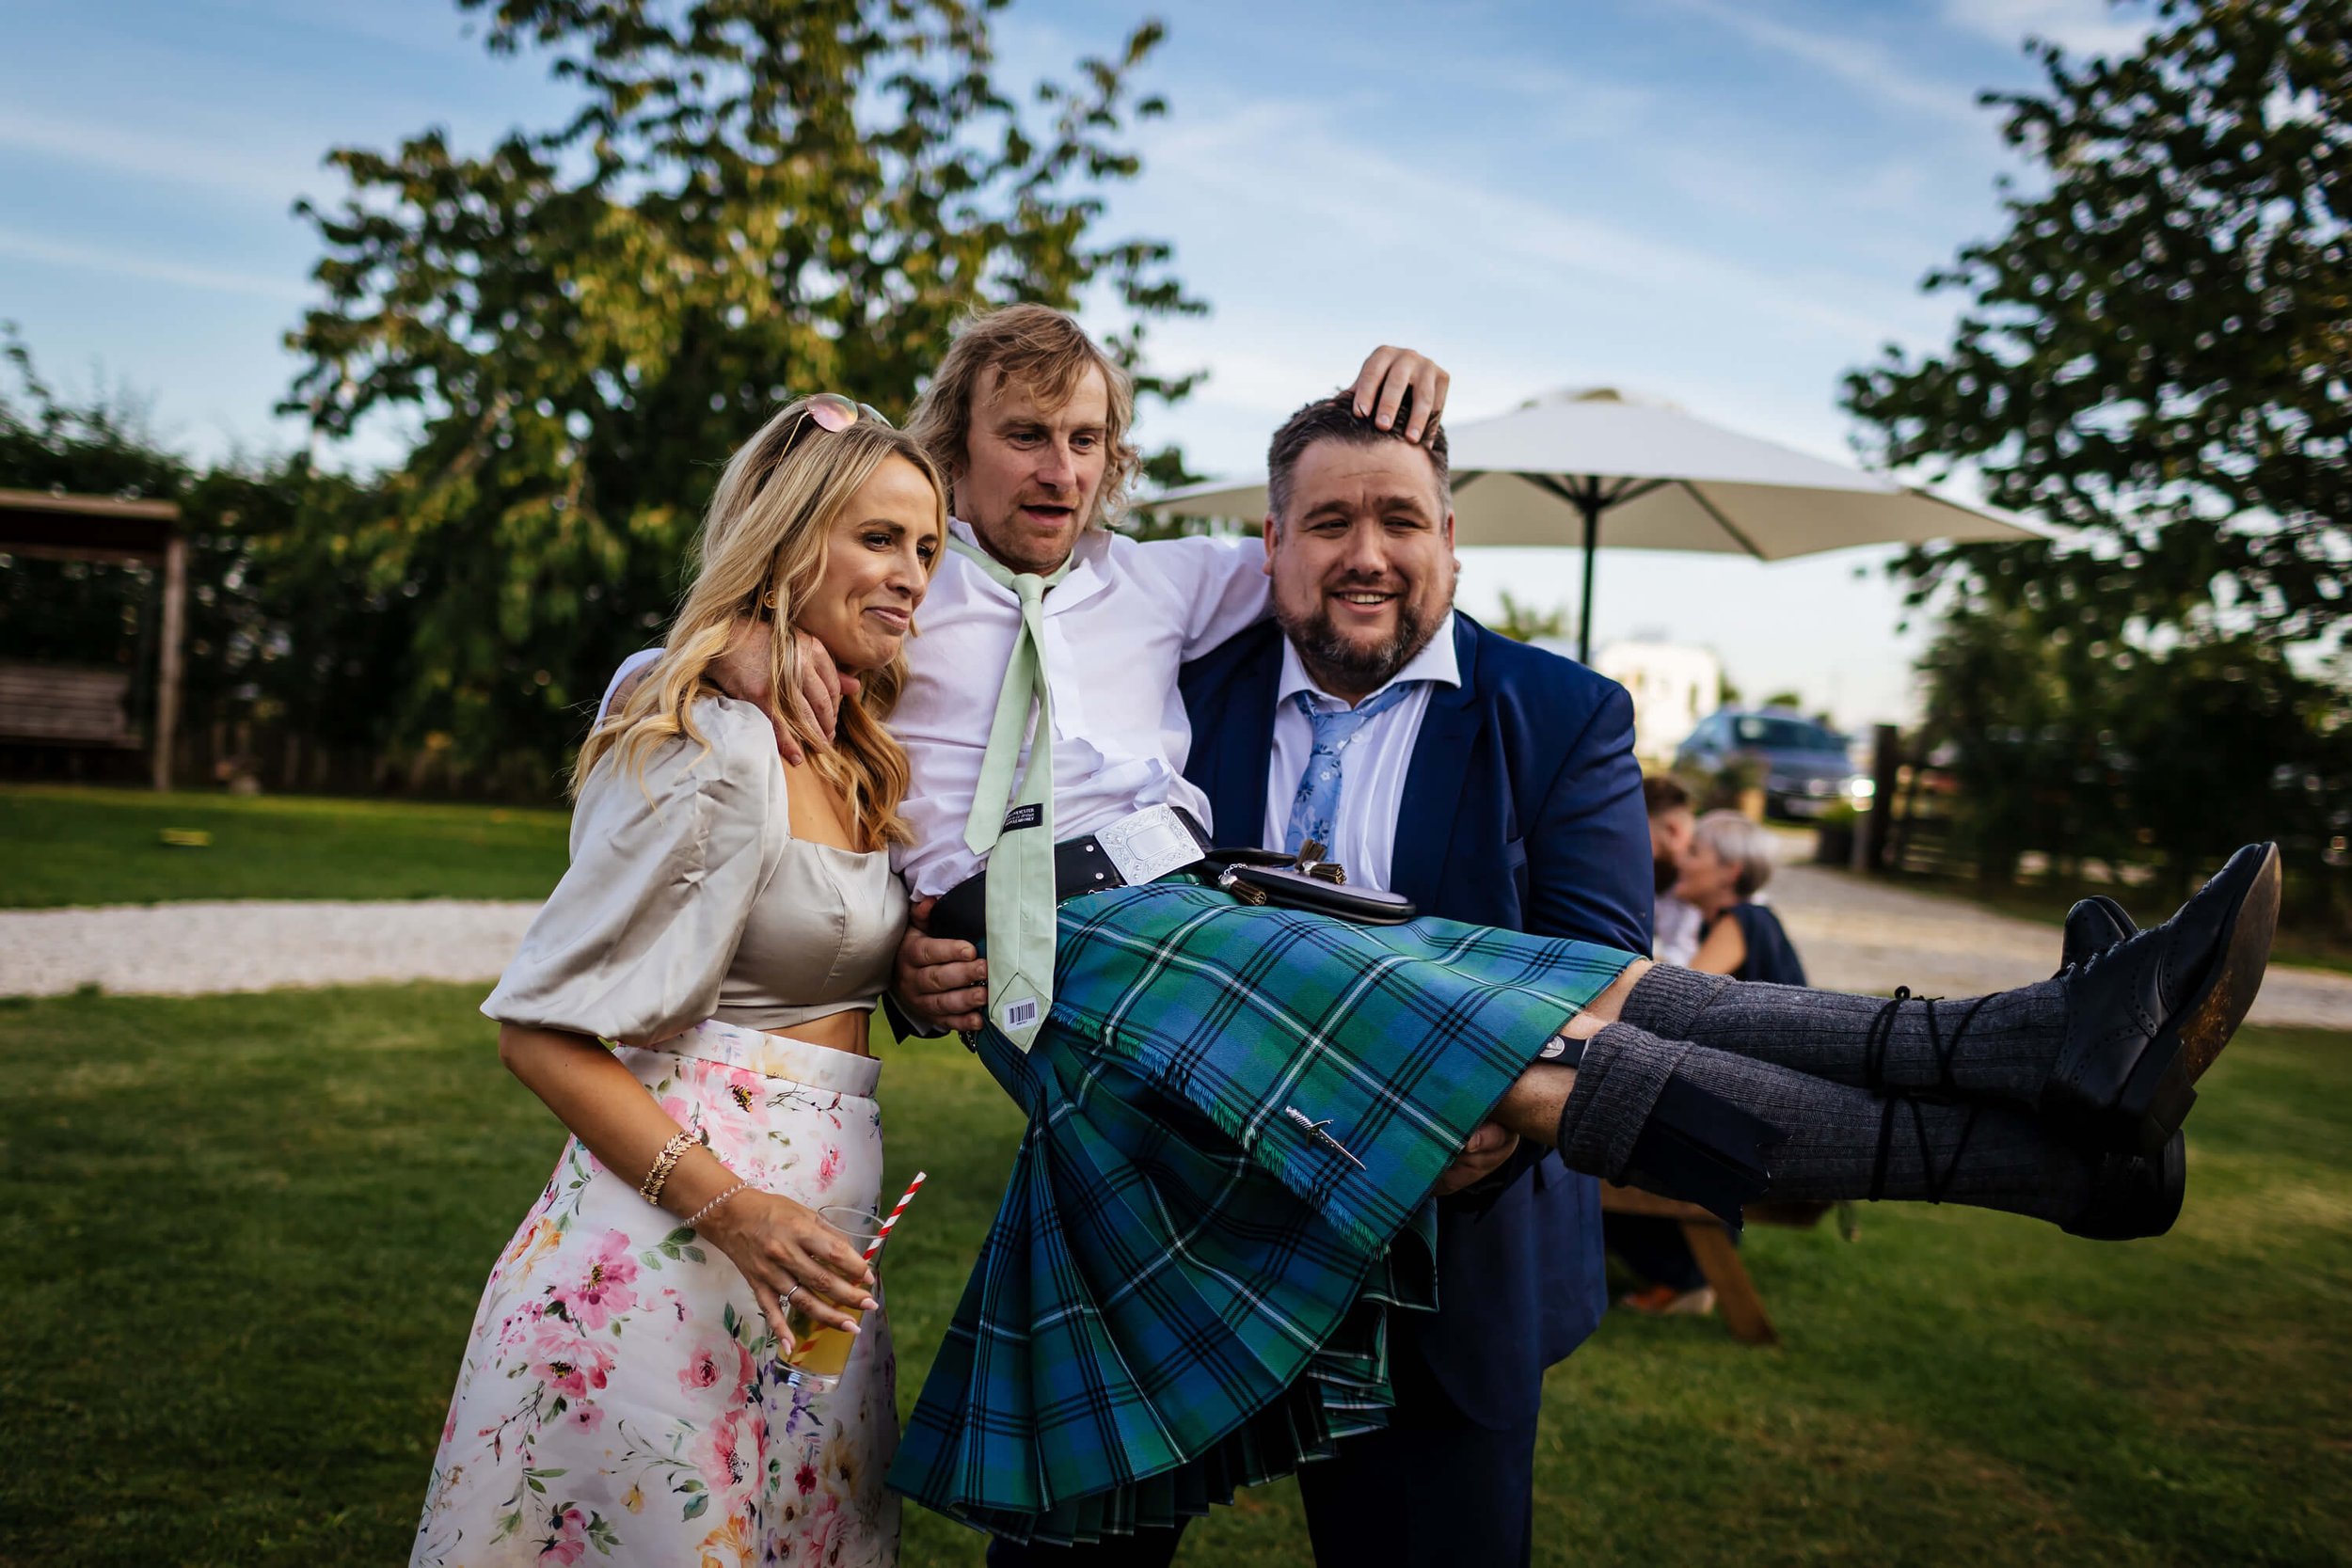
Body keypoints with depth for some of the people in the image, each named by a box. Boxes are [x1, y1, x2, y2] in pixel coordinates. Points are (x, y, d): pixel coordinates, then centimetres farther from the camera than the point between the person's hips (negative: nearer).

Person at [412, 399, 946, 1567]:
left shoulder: (852, 761, 11)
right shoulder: (715, 746, -15)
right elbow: (541, 1031, -15)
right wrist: (732, 1208, -22)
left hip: (810, 1230, 9)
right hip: (678, 1244, -8)